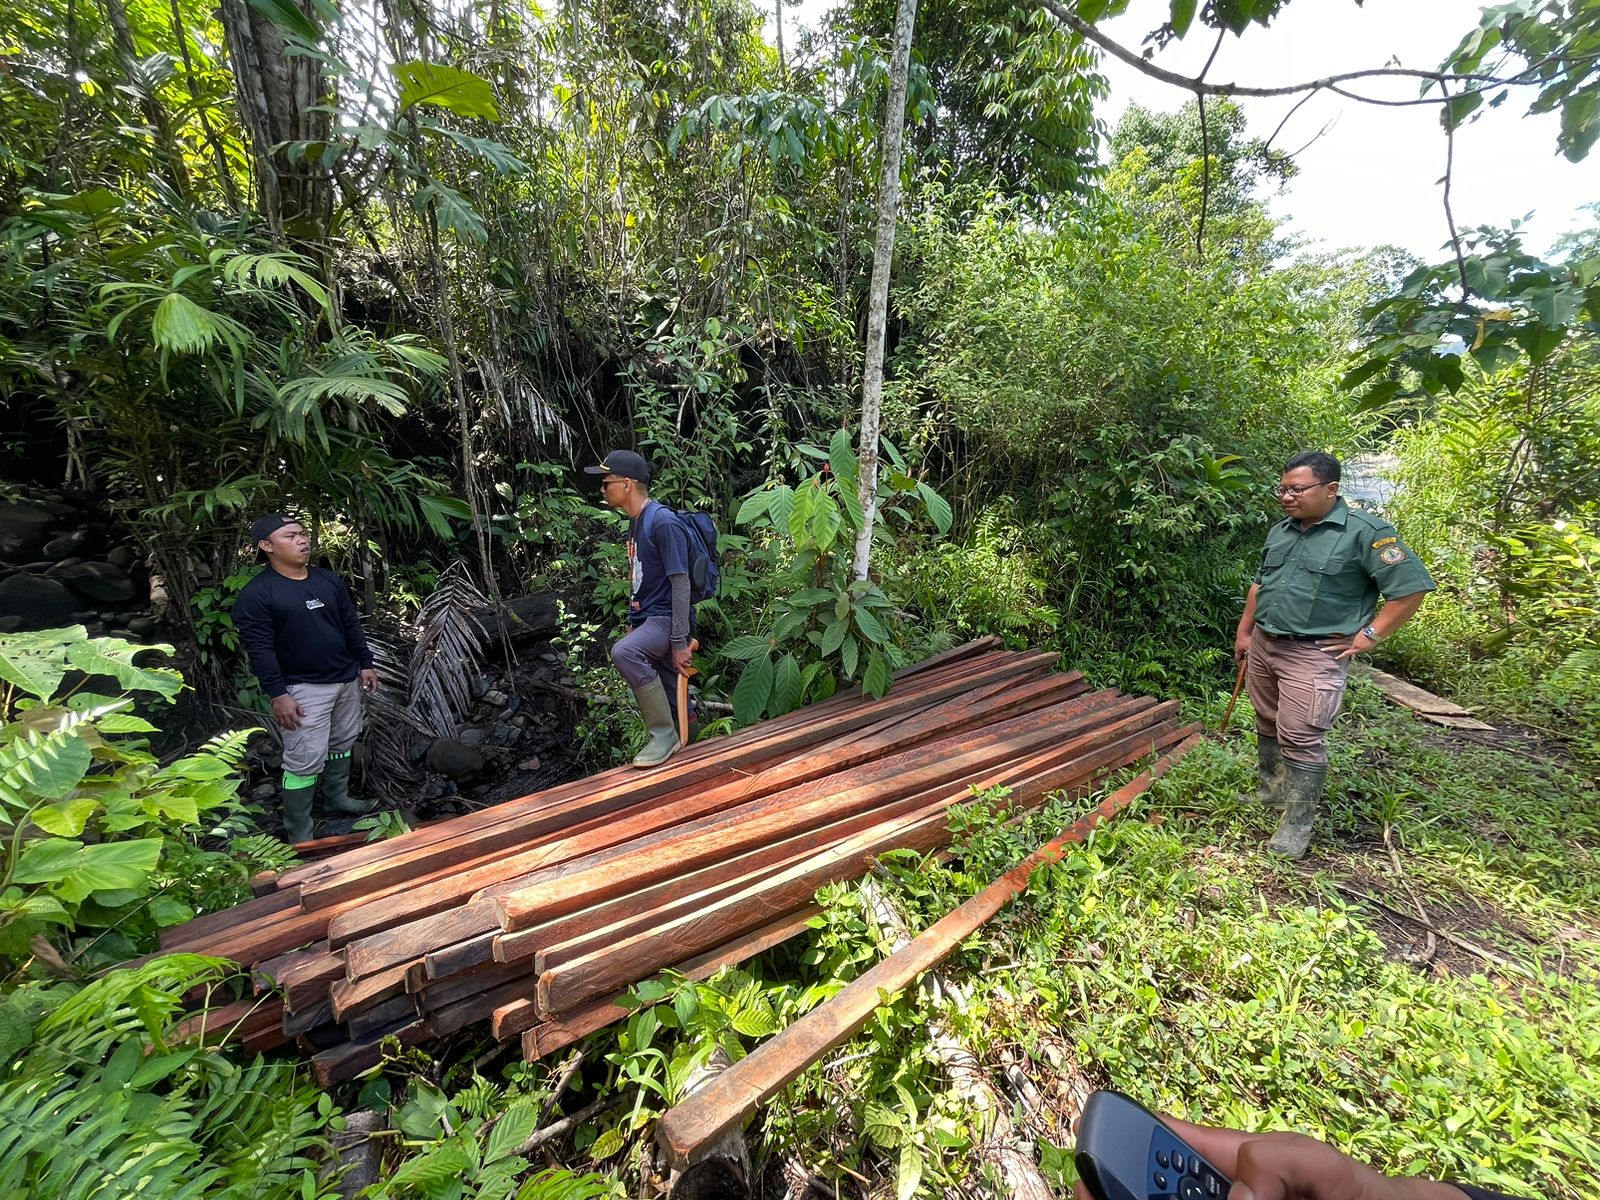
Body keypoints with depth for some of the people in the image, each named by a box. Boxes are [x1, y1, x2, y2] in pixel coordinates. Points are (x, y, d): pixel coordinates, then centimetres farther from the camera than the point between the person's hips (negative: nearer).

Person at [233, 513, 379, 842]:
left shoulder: (329, 580, 5)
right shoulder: (256, 594, -13)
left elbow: (351, 625, 11)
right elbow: (259, 649, -15)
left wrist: (365, 664, 9)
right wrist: (278, 694, -18)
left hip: (347, 679, 6)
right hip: (304, 689, -6)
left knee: (343, 742, 20)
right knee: (305, 760, -4)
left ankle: (337, 796, 41)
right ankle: (299, 833, 10)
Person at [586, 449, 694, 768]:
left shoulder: (663, 522, -18)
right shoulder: (635, 523, 10)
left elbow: (681, 584, -21)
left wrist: (680, 641, -21)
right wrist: (632, 622, 19)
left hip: (667, 619, -9)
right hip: (647, 619, 9)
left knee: (623, 652, -32)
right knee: (671, 694, 13)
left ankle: (664, 734, -17)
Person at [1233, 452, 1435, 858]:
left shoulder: (1365, 532, -11)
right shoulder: (1280, 531, 10)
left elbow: (1412, 586, -11)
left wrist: (1368, 635, -13)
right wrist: (1244, 632, 18)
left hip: (1313, 655, -7)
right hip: (1263, 645, 7)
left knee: (1301, 740, -5)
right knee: (1268, 727, 18)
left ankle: (1297, 823, 8)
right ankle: (1270, 791, 35)